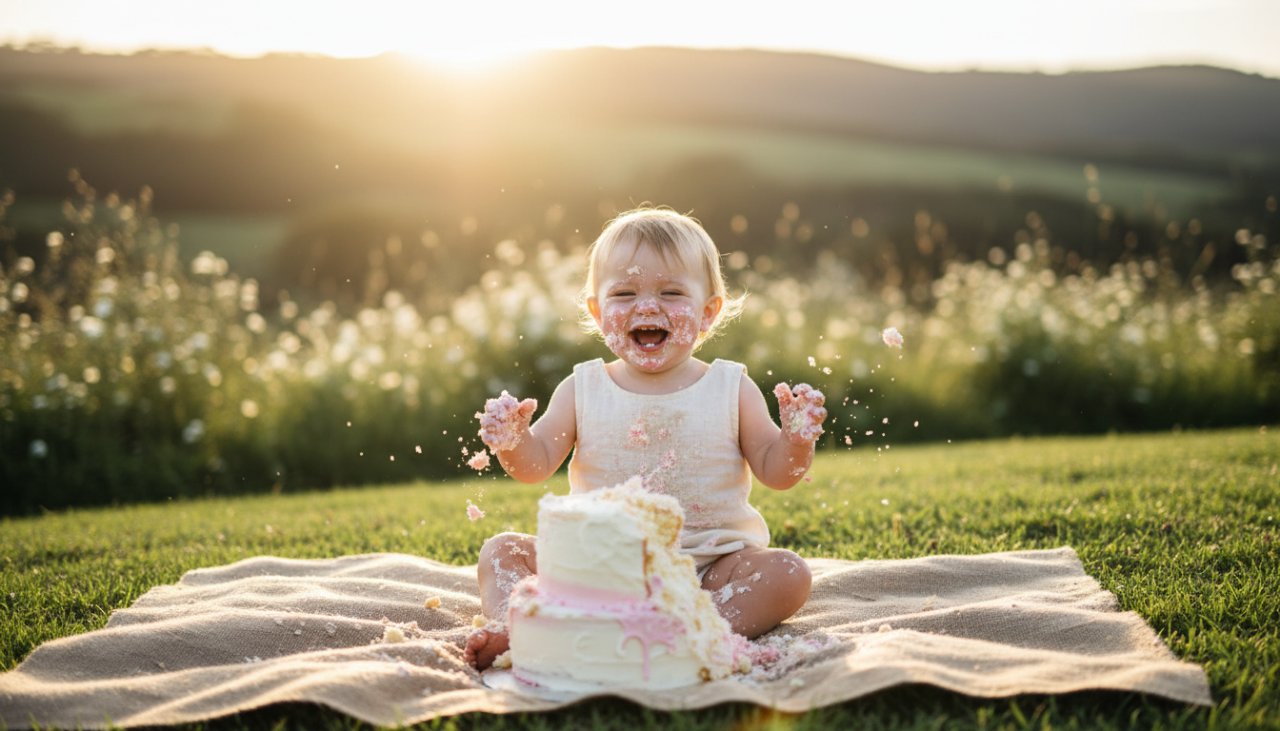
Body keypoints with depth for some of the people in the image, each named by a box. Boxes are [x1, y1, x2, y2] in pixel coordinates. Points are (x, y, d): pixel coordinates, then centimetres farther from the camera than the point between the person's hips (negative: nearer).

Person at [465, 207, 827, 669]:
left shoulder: (731, 388, 2)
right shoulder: (582, 389, 4)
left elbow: (775, 472, 2)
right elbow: (537, 465, 2)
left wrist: (797, 440, -19)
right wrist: (512, 442, -20)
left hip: (708, 566, -1)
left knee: (788, 573, -25)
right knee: (501, 551, -10)